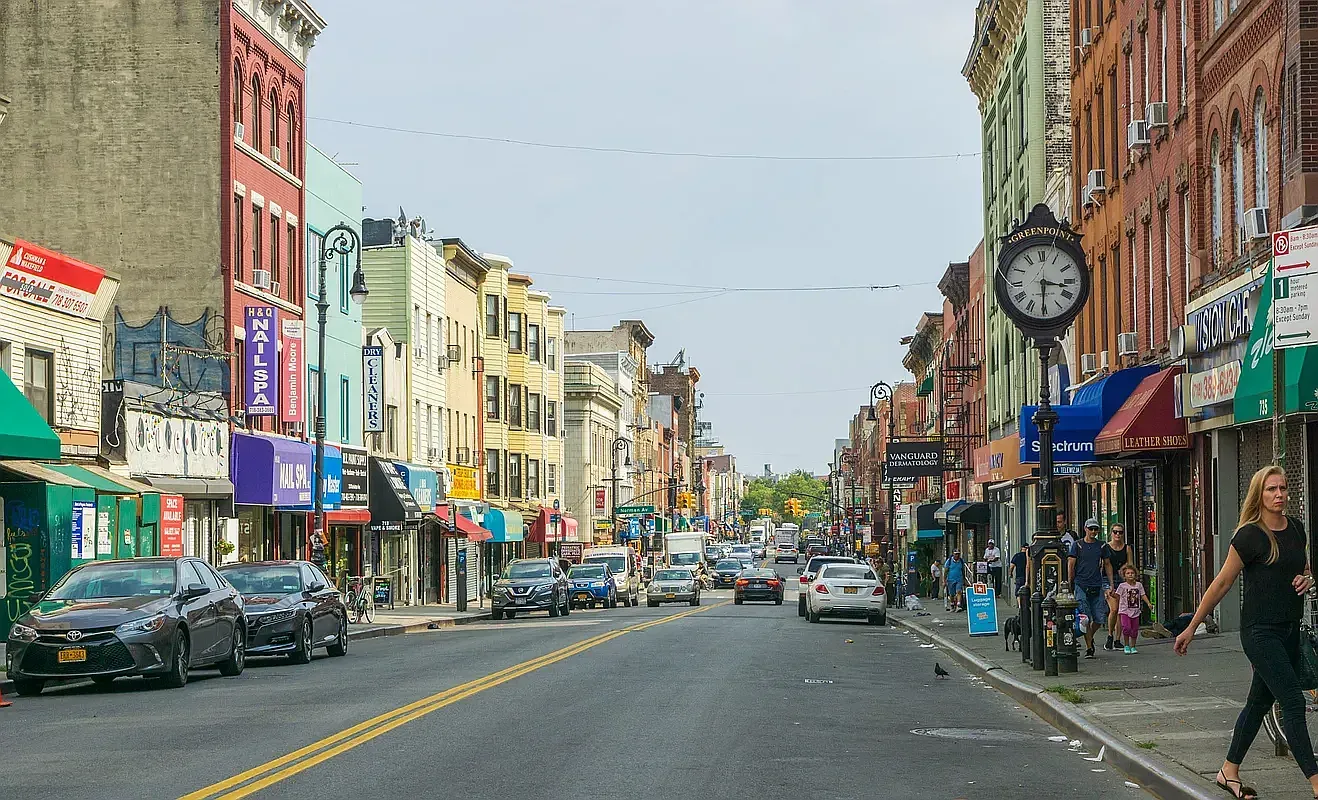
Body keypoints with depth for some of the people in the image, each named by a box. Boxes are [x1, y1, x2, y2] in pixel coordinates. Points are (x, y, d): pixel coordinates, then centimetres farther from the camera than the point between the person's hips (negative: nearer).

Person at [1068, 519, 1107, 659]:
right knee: (1085, 619, -5)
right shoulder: (1077, 545, 3)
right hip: (1081, 585, -3)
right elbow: (1071, 565, 2)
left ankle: (1090, 637, 28)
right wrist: (1070, 585, -2)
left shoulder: (1101, 546, 10)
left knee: (1100, 618, 0)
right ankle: (1089, 648, 1)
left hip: (1097, 586, 3)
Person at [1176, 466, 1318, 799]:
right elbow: (1221, 583, -7)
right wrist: (1191, 628, -3)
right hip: (1260, 631, -7)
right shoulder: (1250, 536, -12)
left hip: (1289, 630, 7)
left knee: (1260, 701, 14)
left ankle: (1229, 772, 26)